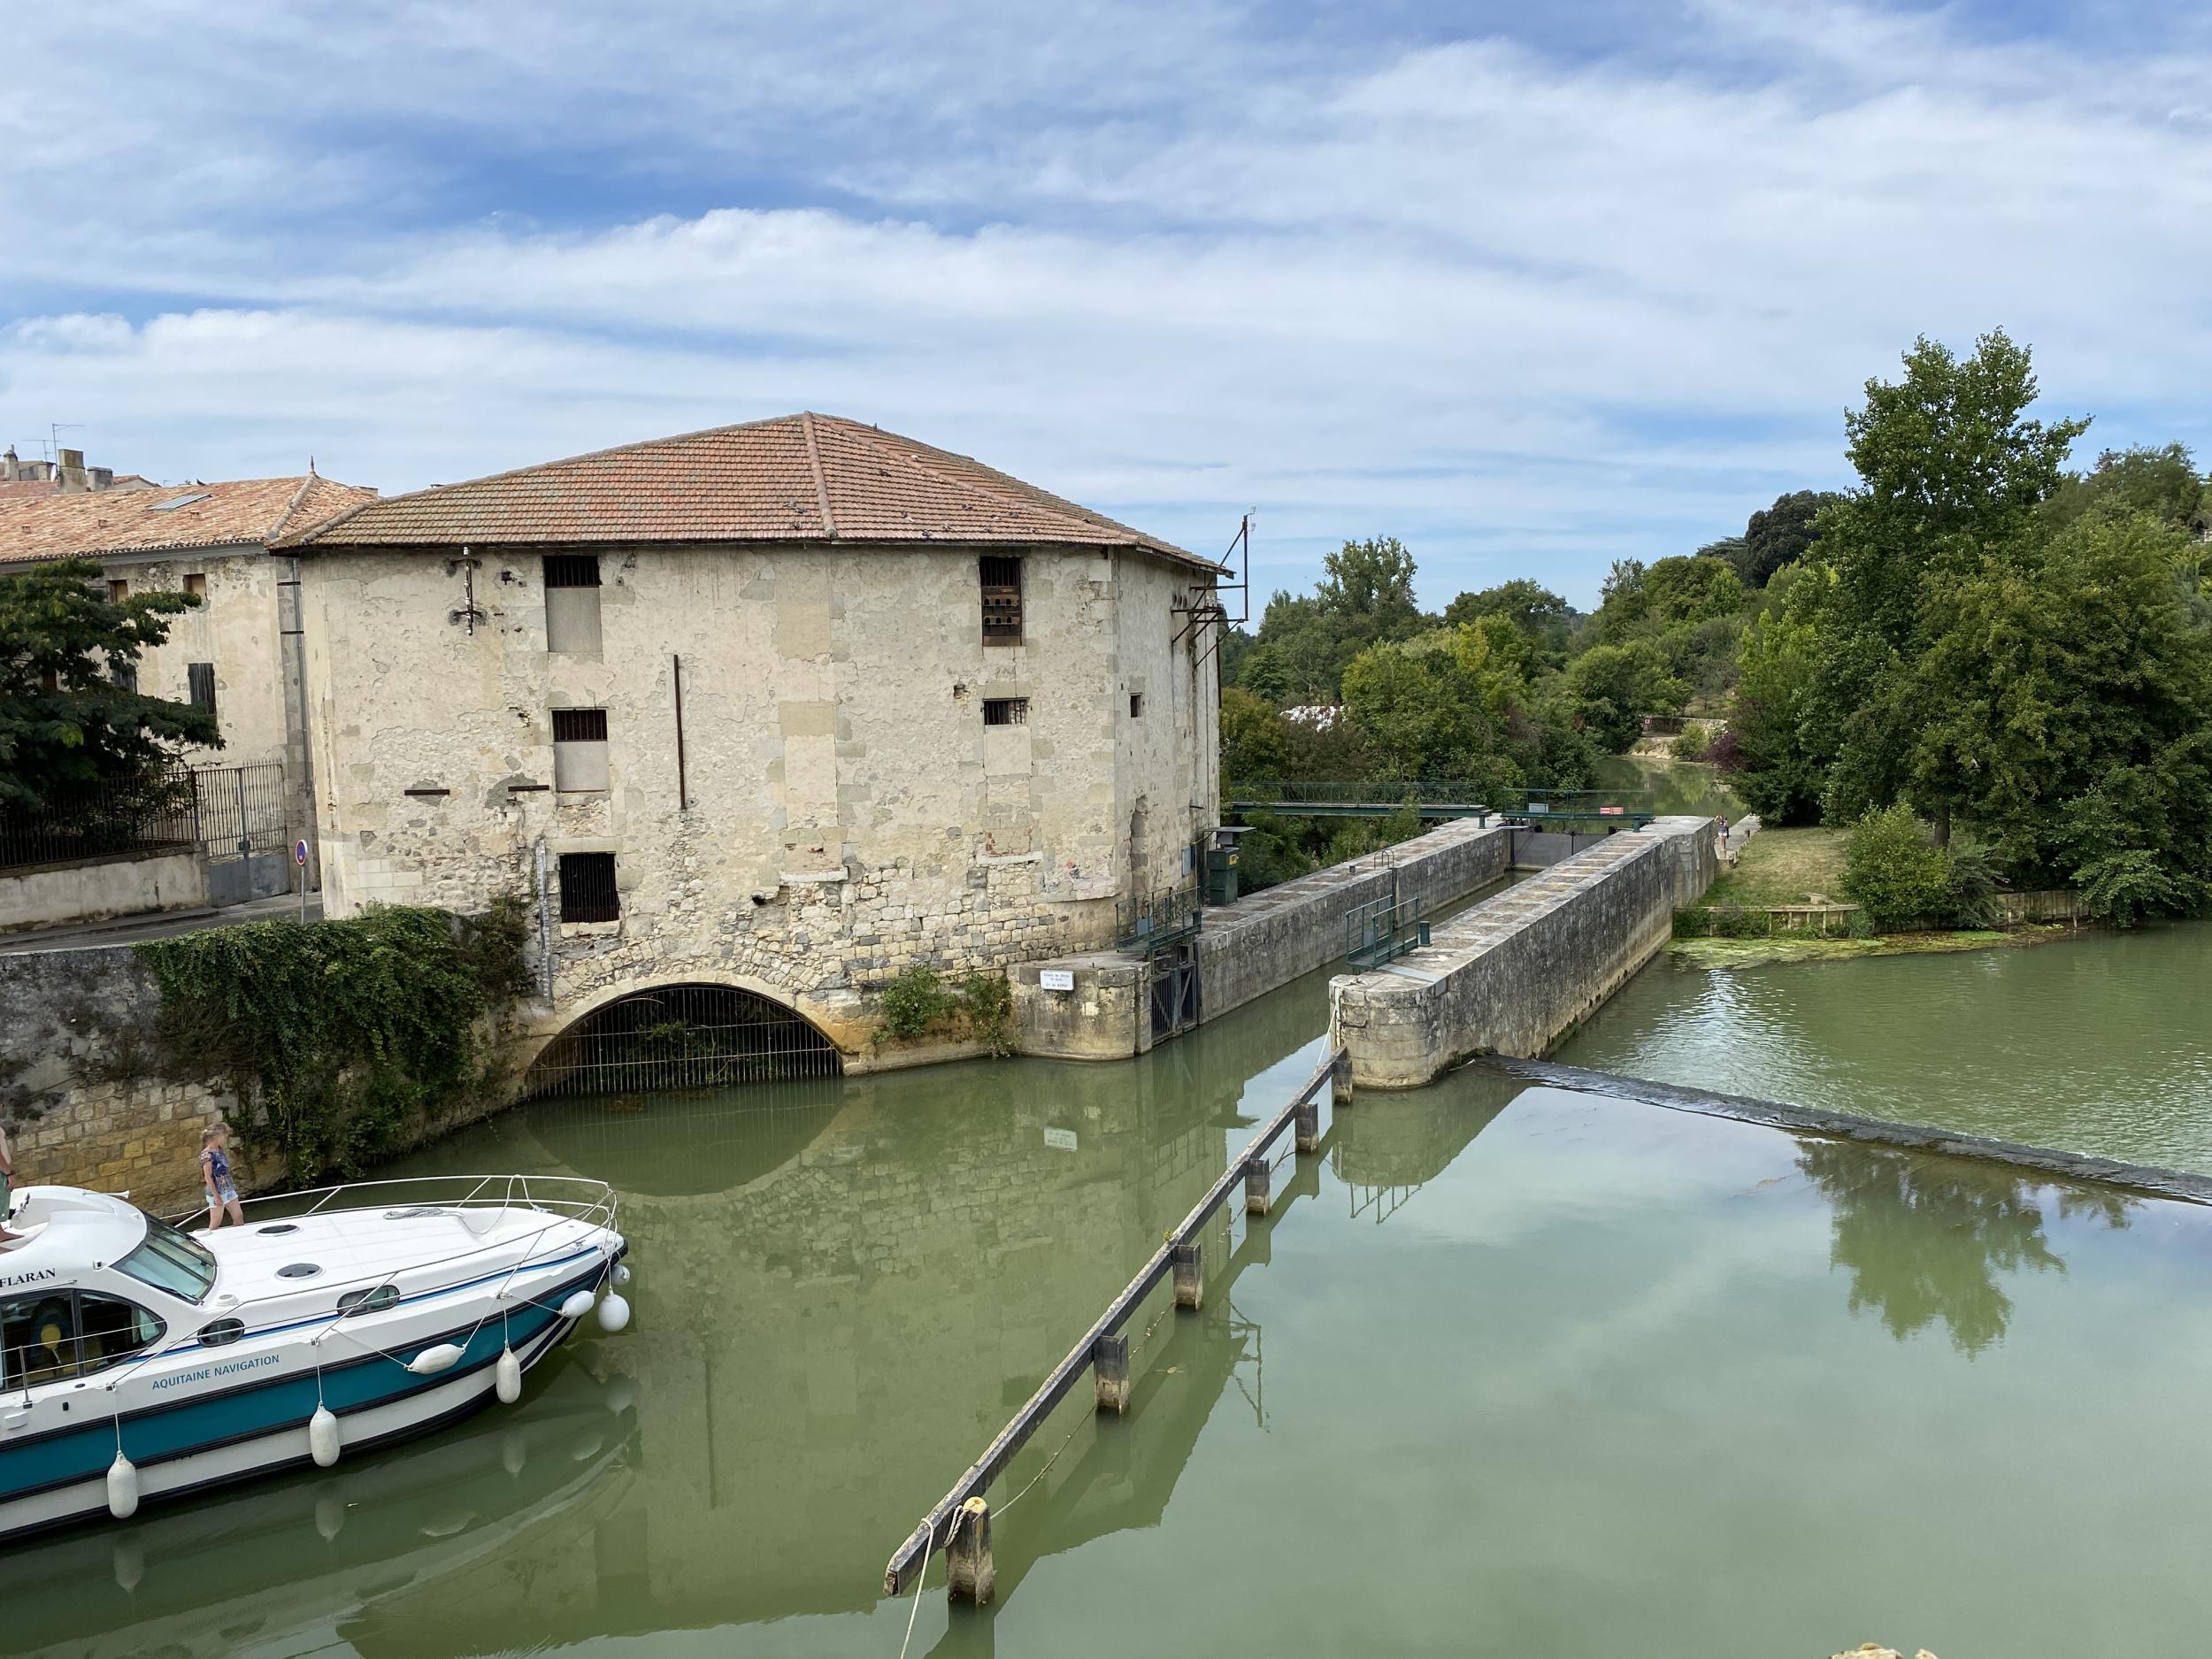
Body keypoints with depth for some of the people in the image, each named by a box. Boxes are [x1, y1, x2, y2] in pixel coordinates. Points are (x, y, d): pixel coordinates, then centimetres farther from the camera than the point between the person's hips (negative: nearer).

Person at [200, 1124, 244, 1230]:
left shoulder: (220, 1150, 6)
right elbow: (208, 1177, -18)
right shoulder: (207, 1154, -18)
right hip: (217, 1191, -8)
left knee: (239, 1217, 10)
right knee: (215, 1225, 0)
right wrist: (216, 1196, -17)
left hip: (228, 1189, 8)